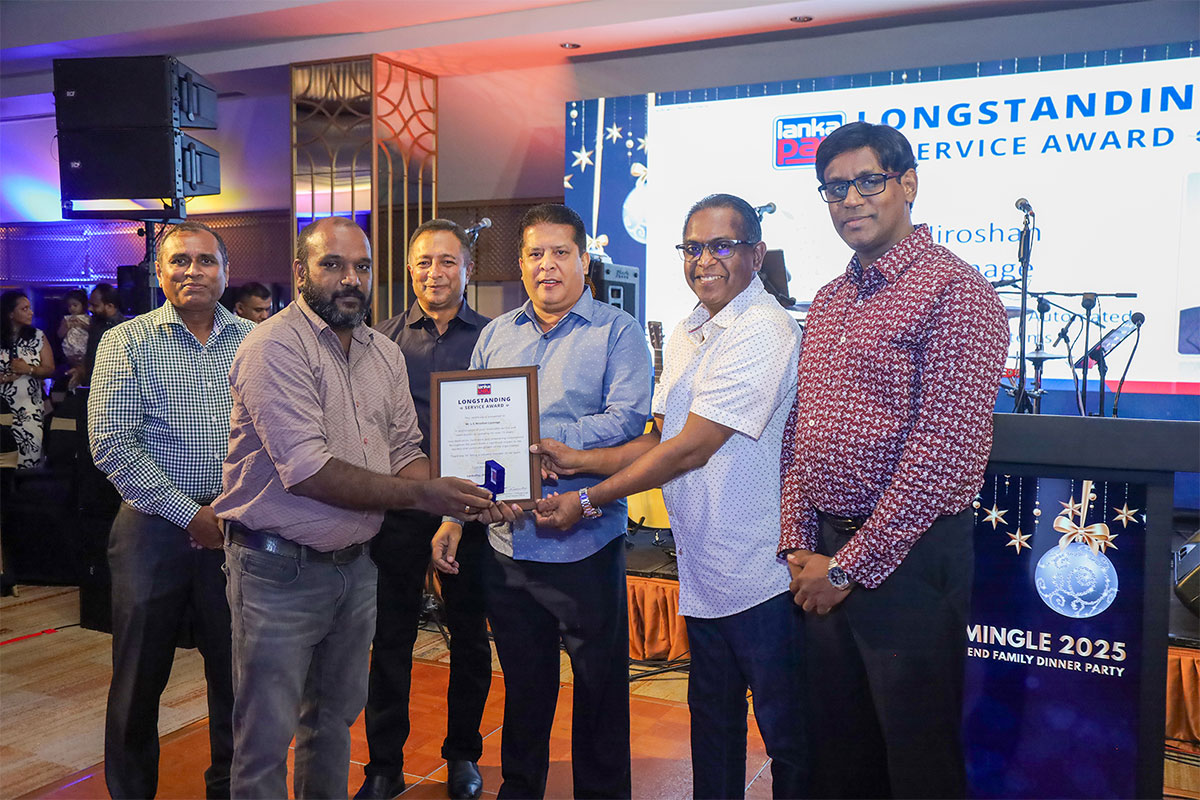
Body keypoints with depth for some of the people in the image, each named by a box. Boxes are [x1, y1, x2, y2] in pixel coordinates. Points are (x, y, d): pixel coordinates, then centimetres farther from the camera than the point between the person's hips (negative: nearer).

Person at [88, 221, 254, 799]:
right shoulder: (127, 342, -1)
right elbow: (111, 444, -9)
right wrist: (190, 514, -12)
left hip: (238, 529, 2)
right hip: (155, 528, -2)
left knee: (236, 674, 11)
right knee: (140, 678, 10)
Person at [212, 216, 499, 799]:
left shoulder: (385, 353, 7)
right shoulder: (275, 346, -17)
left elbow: (406, 451, 8)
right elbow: (307, 470, -25)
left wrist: (446, 505, -13)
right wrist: (420, 495, -23)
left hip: (354, 565, 7)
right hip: (280, 570, -7)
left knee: (336, 716, 22)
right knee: (267, 737, 5)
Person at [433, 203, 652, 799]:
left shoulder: (618, 332, -4)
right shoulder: (496, 335, 11)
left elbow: (626, 420, -17)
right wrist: (454, 516, 7)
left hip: (584, 544, -4)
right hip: (506, 543, 4)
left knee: (600, 691, 10)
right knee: (523, 685, 20)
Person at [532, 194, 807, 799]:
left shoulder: (763, 332, -18)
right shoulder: (686, 335, 11)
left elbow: (692, 449, -21)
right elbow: (660, 439, 14)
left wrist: (588, 499, -15)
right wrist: (580, 459, 1)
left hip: (760, 576, -8)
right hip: (702, 572, 8)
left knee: (785, 735, 8)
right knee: (711, 721, 22)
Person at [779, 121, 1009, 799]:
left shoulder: (954, 290, -12)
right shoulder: (828, 302, 13)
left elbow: (944, 453, -19)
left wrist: (851, 565, -15)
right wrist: (800, 546, 4)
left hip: (909, 560, -7)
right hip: (827, 561, 7)